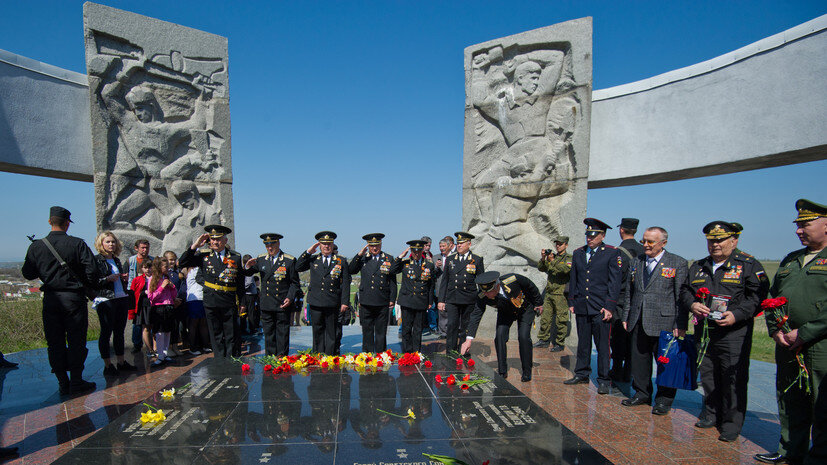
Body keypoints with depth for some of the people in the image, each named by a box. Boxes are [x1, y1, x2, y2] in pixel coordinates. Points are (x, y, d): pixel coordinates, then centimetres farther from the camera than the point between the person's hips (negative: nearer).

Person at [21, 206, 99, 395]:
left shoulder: (36, 246, 0)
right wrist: (90, 287, 5)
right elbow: (91, 270, -12)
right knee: (76, 340, 5)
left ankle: (63, 383, 17)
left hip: (50, 299, 3)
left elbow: (28, 274, 5)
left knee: (55, 342, 11)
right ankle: (76, 381, 9)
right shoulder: (78, 244, -9)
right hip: (74, 297, -3)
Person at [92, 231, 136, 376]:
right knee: (106, 332, 0)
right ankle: (108, 365, 7)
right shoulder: (96, 260, -4)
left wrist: (124, 279, 6)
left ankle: (121, 362, 18)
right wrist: (108, 279, -20)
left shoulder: (116, 260, 16)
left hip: (122, 299, 6)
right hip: (105, 300, -6)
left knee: (119, 331, 11)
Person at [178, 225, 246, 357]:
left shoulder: (235, 257, 4)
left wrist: (242, 302, 5)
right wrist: (195, 245, -10)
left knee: (232, 336, 4)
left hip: (230, 303, 0)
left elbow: (240, 282, 7)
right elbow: (182, 263, -3)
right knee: (216, 336, 9)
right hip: (211, 302, 1)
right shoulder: (204, 255, 5)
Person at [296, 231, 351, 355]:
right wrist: (308, 252, -2)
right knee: (318, 331, 8)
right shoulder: (313, 259, 11)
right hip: (315, 303, 2)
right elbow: (298, 268, 3)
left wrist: (345, 302, -4)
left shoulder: (341, 261, 5)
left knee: (331, 332, 5)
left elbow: (345, 283, 3)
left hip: (333, 303, -1)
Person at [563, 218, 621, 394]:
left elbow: (615, 282, -4)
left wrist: (609, 306, -9)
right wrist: (571, 302, 11)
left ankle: (604, 381, 11)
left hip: (600, 308, -4)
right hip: (581, 307, 4)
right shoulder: (578, 253, 12)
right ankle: (582, 374, 25)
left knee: (602, 345, 1)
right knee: (583, 343, 13)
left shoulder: (611, 253, -2)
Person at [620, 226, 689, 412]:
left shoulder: (678, 263, -2)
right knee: (639, 360, 11)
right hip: (638, 322, 5)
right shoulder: (637, 262, 13)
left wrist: (681, 325, -9)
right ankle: (642, 393, 27)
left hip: (664, 322, -5)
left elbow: (682, 297, -5)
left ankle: (664, 400, 18)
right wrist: (626, 316, 13)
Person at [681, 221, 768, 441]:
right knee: (707, 374, 12)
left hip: (734, 334, -5)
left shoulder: (749, 266, -2)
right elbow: (685, 290, 17)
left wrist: (737, 314, -19)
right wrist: (692, 304, -5)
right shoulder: (698, 267, 13)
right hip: (703, 332, 5)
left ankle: (732, 422, 12)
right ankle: (712, 413, 28)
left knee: (734, 378, 0)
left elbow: (758, 296, -8)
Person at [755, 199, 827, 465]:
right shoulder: (790, 260, 15)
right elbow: (772, 298, 16)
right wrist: (775, 330, 2)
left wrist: (804, 333, -16)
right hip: (787, 345, 6)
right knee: (789, 401, 15)